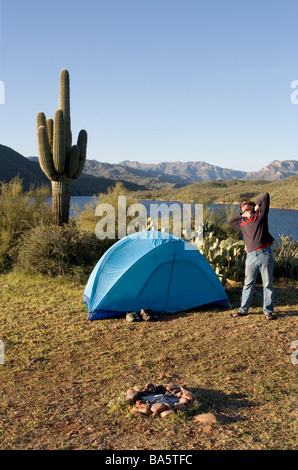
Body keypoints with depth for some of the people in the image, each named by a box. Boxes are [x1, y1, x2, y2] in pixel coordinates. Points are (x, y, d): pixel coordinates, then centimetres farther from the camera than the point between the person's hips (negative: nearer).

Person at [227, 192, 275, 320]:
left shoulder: (260, 215, 5)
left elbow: (266, 196, 3)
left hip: (264, 254, -3)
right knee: (248, 284, 9)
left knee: (268, 284, 4)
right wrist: (242, 215, 17)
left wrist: (257, 206, 16)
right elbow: (229, 222, 28)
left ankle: (268, 311, 13)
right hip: (251, 256, 3)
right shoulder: (241, 223, 15)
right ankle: (243, 310, 18)